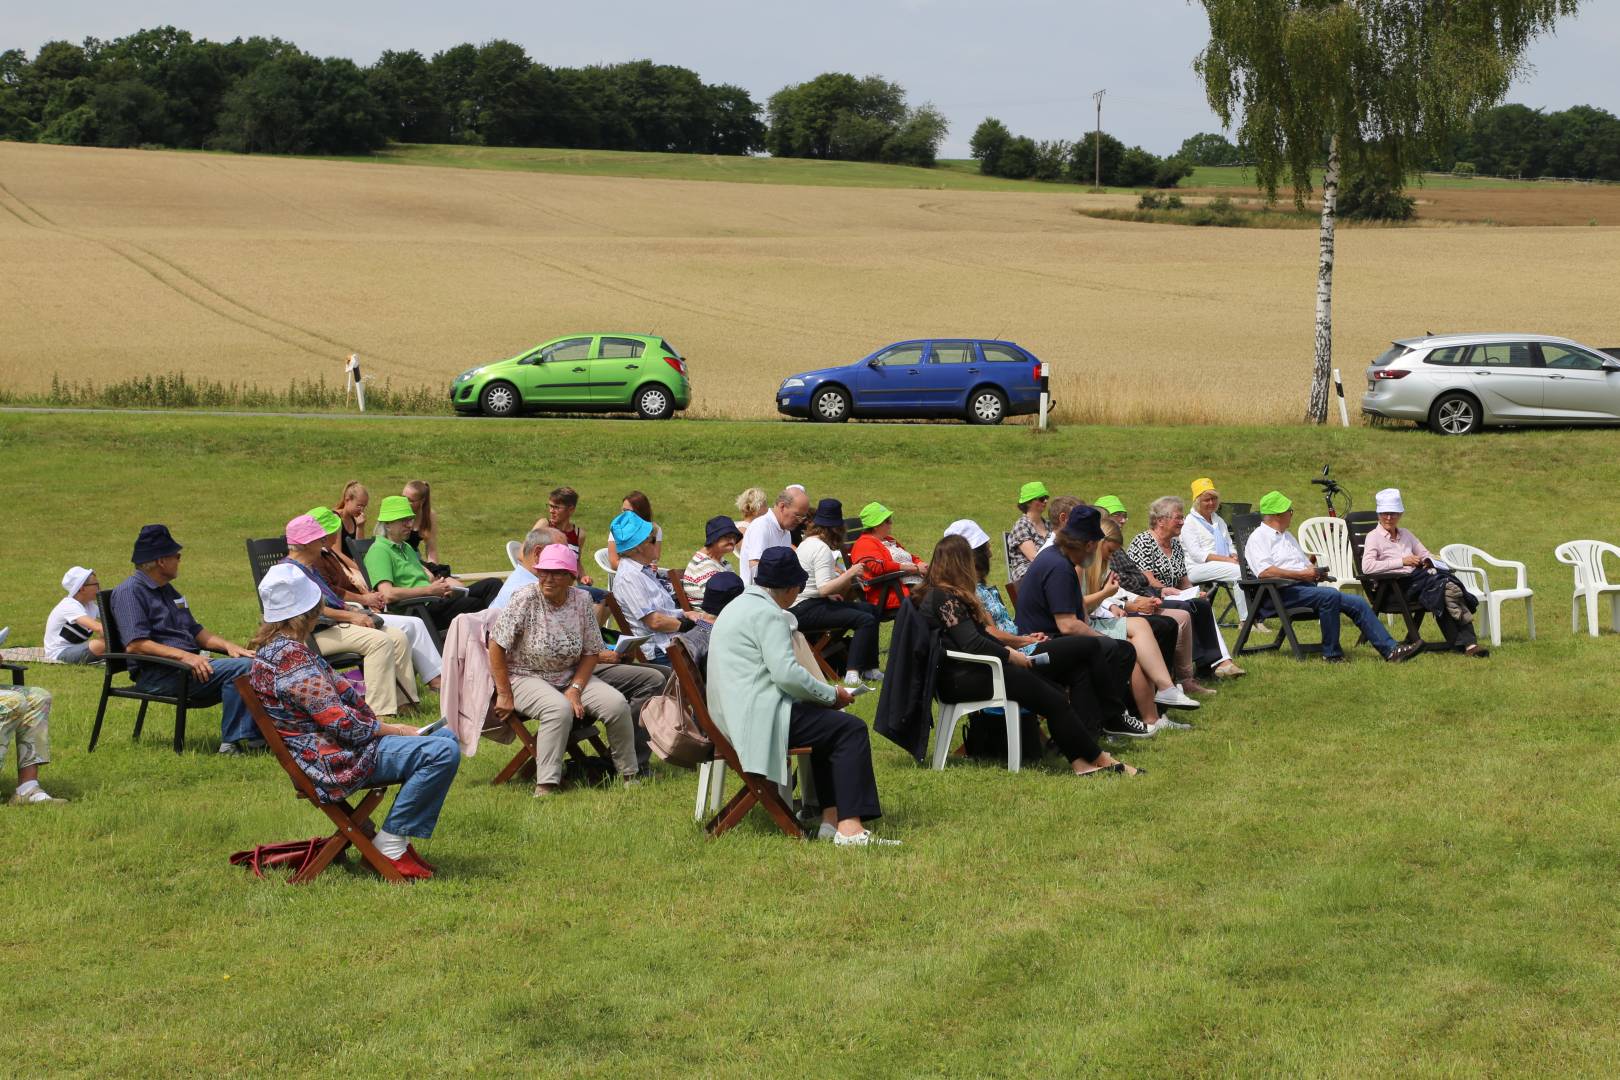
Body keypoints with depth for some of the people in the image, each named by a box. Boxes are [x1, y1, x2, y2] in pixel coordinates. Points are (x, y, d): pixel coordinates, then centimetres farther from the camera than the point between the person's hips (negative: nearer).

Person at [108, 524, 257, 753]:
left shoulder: (167, 590, 24)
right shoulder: (130, 591, -7)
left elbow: (196, 631, 25)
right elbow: (135, 644, -18)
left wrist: (227, 645, 6)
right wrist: (184, 656, -24)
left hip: (190, 665, 9)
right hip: (156, 674, -9)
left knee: (251, 663, -9)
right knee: (240, 668, -25)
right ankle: (233, 741, -21)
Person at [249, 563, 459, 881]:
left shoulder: (273, 649, 13)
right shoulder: (290, 656, -21)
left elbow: (338, 692, 19)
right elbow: (337, 719, -23)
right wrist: (391, 729, -11)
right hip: (334, 762, -11)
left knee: (446, 736, 16)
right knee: (442, 752, -24)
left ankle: (396, 841, 10)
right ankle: (390, 845, -13)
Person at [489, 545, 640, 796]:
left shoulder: (582, 601, -2)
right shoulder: (525, 600, -15)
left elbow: (591, 652, 3)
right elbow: (497, 645, -15)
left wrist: (575, 689, -12)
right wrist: (504, 695, -16)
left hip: (569, 676, 5)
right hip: (526, 678, -5)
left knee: (617, 704, -16)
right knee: (559, 708, -35)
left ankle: (629, 775, 1)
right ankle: (545, 787, -34)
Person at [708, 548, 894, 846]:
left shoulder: (739, 606, 21)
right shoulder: (768, 614, -13)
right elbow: (786, 673, -23)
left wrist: (825, 694, 20)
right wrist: (832, 694, -9)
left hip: (734, 717, 11)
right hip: (760, 717, -11)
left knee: (830, 723, 23)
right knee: (851, 729, -9)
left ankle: (831, 818, 12)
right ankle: (849, 826, -18)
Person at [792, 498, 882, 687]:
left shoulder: (808, 543, 16)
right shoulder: (822, 549, -16)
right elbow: (824, 588, -24)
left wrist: (830, 595, 17)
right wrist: (850, 573, -17)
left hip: (802, 605, 10)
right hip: (806, 610, -10)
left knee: (871, 609, 13)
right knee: (866, 620, -20)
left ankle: (869, 668, 14)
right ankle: (852, 673, -24)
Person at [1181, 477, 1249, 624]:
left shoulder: (1218, 521, 25)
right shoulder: (1190, 522, 1)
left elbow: (1230, 546, 27)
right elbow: (1196, 554, -10)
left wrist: (1234, 557, 1)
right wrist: (1226, 559, -18)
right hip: (1198, 569, -7)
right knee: (1239, 571, -29)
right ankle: (1245, 620, -28)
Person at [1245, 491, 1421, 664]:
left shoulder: (1286, 535, 28)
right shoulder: (1258, 538, -2)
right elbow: (1264, 572, -18)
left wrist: (1316, 572, 8)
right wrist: (1302, 574, -18)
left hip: (1308, 588, 9)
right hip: (1286, 592, -9)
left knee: (1358, 603, -5)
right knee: (1330, 595, -34)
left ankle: (1390, 650, -6)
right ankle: (1331, 653, -23)